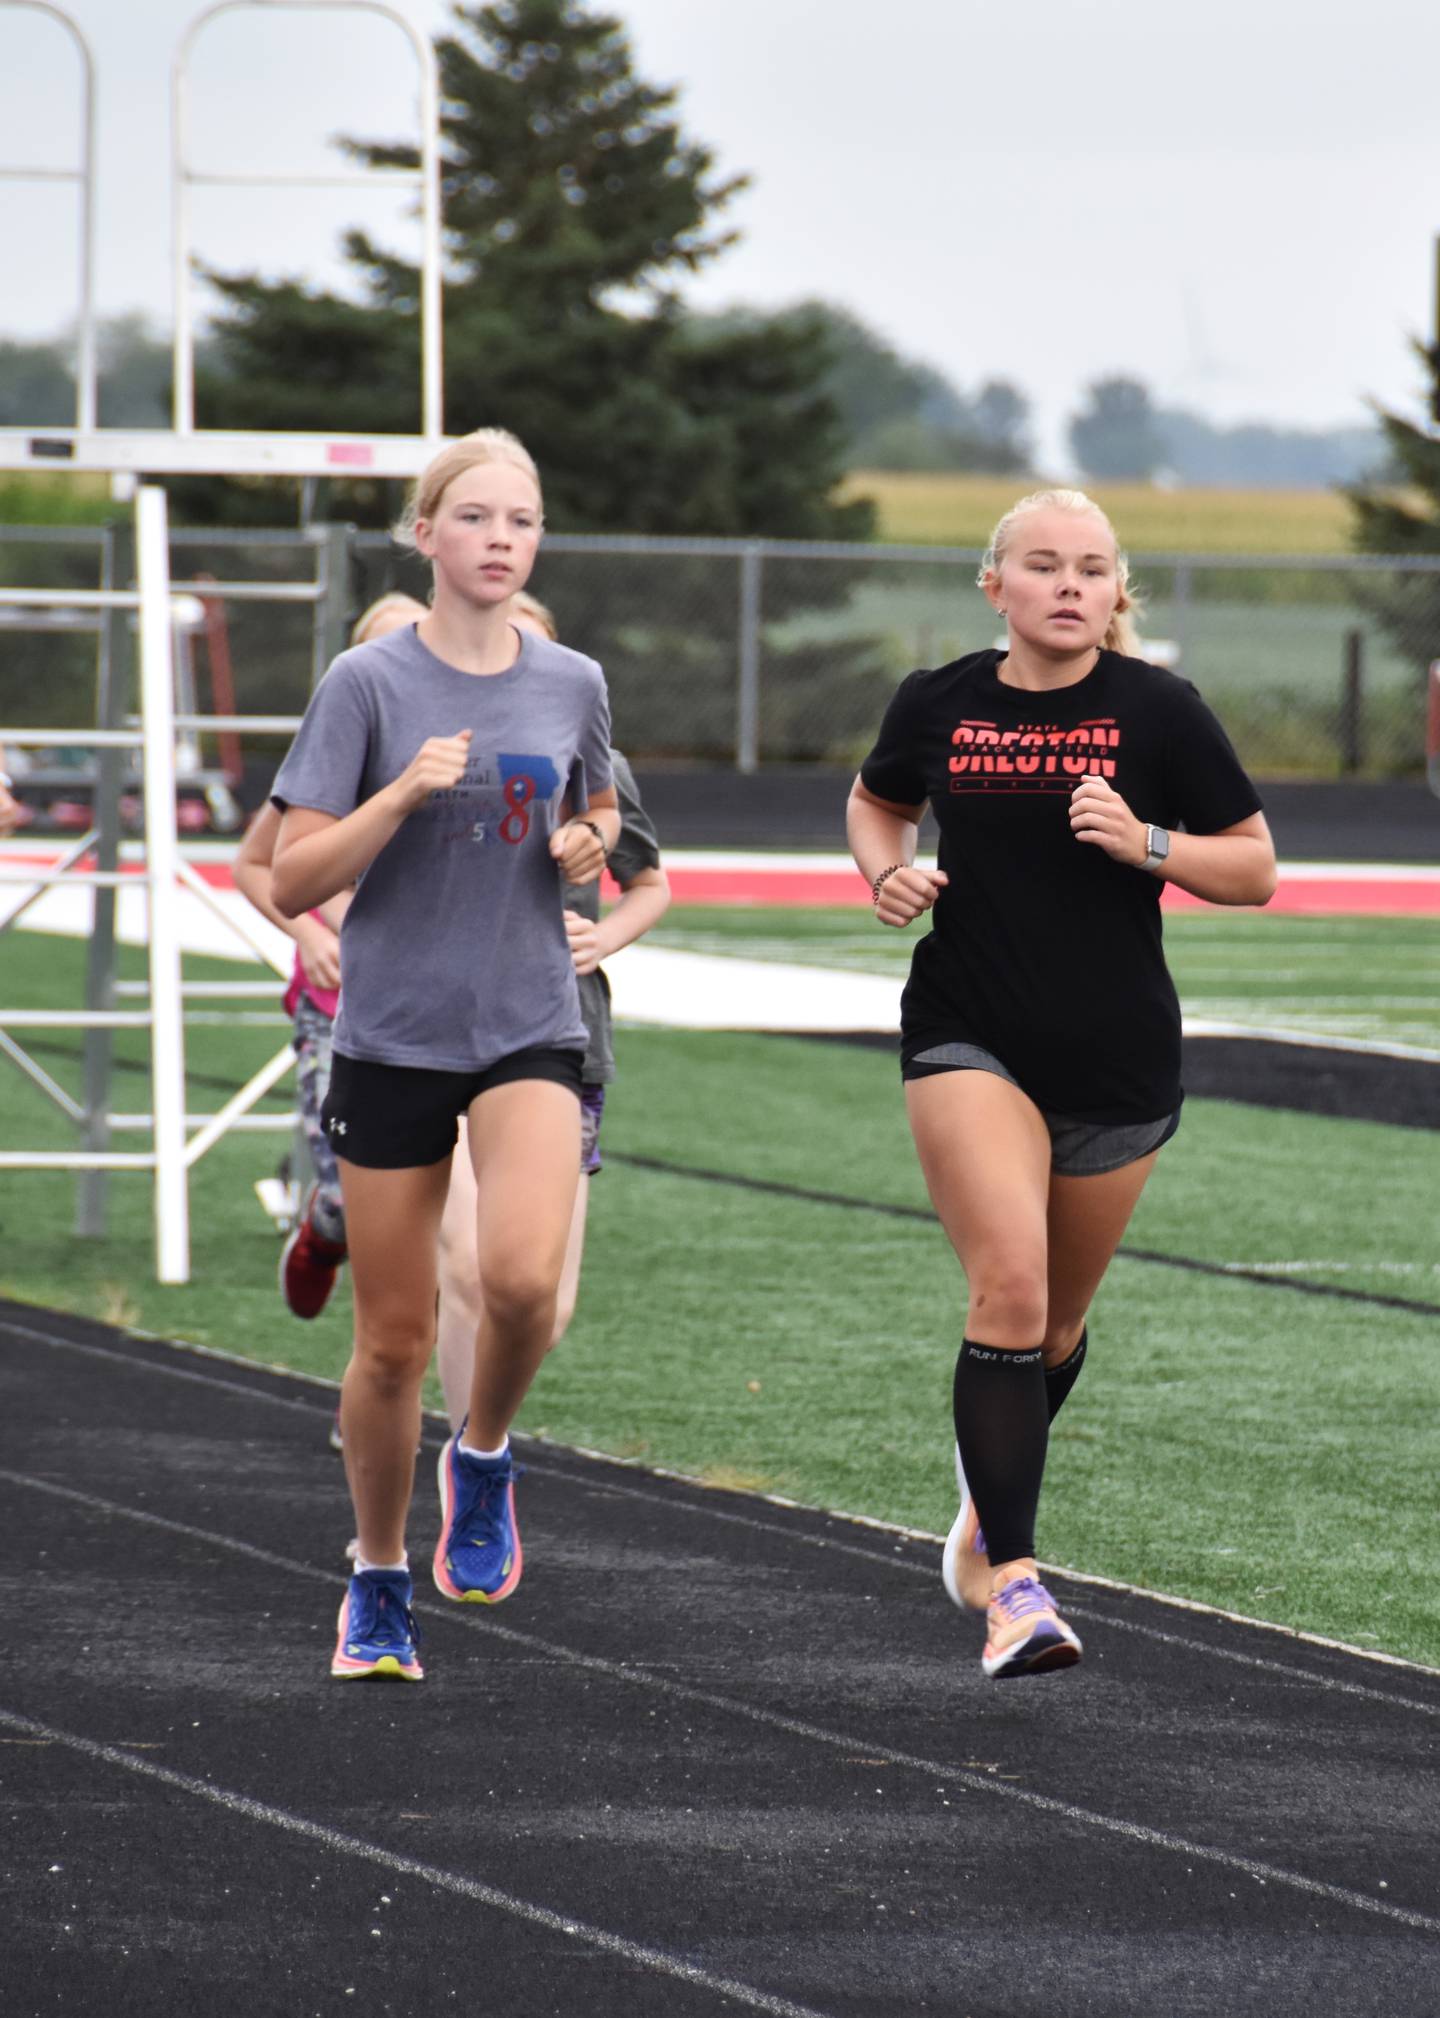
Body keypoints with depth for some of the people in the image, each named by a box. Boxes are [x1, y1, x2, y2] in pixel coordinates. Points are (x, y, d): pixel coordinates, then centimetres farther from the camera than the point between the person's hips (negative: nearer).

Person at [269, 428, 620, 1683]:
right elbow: (292, 882, -8)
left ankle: (485, 1456, 6)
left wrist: (586, 844, -1)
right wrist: (407, 791, -22)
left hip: (531, 1027, 1)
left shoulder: (573, 685, 4)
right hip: (392, 1036, -1)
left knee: (523, 1276, -25)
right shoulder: (370, 683, -6)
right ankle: (379, 1587, 24)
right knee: (394, 1342, 4)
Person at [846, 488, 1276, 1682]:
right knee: (1009, 1287, -19)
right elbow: (878, 804, 22)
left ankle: (988, 1503, 45)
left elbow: (1254, 870, -1)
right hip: (970, 1040, -1)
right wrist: (888, 873, 0)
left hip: (1119, 1062, 1)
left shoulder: (1158, 712, -5)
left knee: (1057, 1323, 15)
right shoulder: (940, 706, 1)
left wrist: (1144, 842, -18)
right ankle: (1014, 1583, -19)